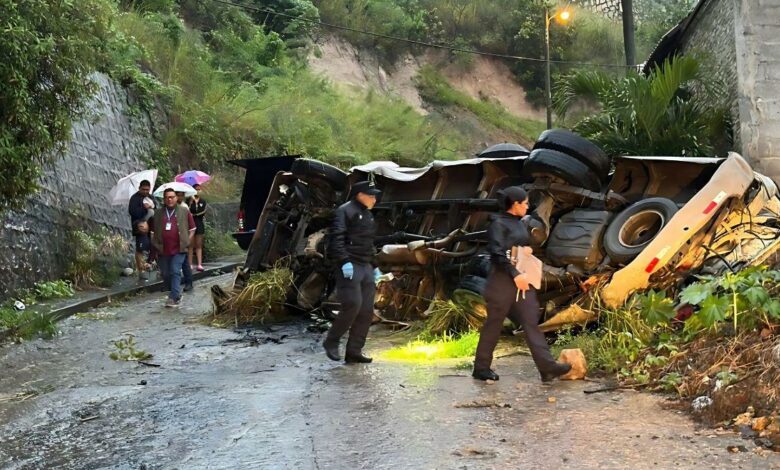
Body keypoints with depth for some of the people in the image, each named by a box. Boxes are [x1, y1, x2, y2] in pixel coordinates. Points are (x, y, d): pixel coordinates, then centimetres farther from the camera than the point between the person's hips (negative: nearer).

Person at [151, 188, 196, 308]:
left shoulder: (184, 212, 5)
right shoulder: (158, 214, 12)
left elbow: (192, 229, 8)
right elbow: (153, 232, 17)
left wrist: (187, 242, -1)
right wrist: (156, 245, 7)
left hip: (179, 249, -4)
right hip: (163, 250, 4)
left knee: (175, 272, -12)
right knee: (166, 274, 8)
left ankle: (174, 298, -10)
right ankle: (177, 293, 27)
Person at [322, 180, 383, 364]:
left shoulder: (368, 215, 22)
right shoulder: (345, 211, -7)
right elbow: (336, 238, -17)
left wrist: (374, 266, 24)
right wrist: (344, 261, -26)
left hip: (366, 267, 9)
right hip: (350, 267, -9)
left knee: (367, 311, 4)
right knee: (352, 305, -16)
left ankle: (354, 351, 9)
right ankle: (331, 342, 1)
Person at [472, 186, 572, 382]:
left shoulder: (520, 224, 15)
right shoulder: (499, 224, -10)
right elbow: (497, 253, -20)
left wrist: (528, 250, 6)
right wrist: (515, 274, -23)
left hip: (522, 280, 8)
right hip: (503, 280, -8)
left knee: (531, 322, 0)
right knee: (494, 324, 0)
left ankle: (547, 367, -6)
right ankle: (481, 368, 11)